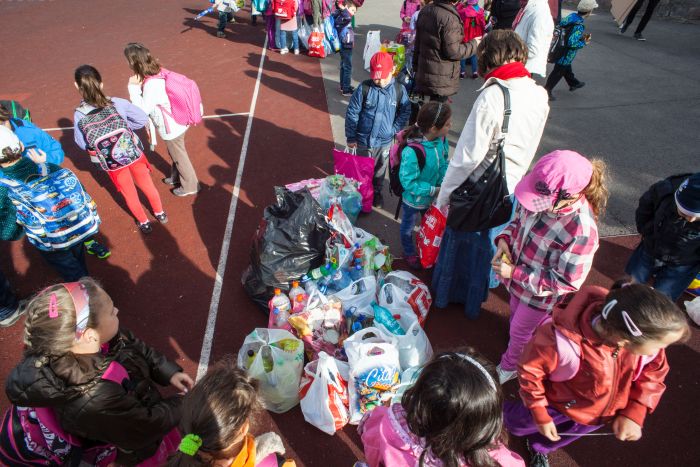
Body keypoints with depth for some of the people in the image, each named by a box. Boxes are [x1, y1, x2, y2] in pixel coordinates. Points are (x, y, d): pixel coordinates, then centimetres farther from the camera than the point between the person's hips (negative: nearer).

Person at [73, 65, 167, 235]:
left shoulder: (79, 116, -17)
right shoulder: (118, 103, -20)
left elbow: (82, 144, -5)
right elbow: (142, 119, -9)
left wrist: (96, 149, 13)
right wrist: (123, 127, 1)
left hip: (112, 162, 0)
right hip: (134, 153, 0)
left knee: (130, 194, 21)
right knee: (147, 185, 24)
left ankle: (144, 223, 40)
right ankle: (160, 214, 43)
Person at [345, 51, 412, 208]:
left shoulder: (399, 90, -10)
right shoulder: (364, 88, -16)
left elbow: (405, 112, 3)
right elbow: (351, 113, -10)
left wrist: (395, 129, -6)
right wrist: (351, 137, -7)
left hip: (385, 141, 2)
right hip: (364, 140, -2)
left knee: (380, 168, 20)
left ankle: (377, 192, 42)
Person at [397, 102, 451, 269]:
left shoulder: (441, 141, -17)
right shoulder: (411, 152, -38)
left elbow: (444, 164, -1)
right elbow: (408, 183, -31)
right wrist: (434, 190, -28)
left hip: (433, 198, 6)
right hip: (414, 199, -6)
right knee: (408, 227, 24)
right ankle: (409, 253, 52)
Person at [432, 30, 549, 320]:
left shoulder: (491, 97, -26)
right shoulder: (540, 95, -5)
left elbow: (469, 155, -24)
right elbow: (529, 146, 6)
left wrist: (445, 192, -14)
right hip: (512, 186, 6)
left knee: (458, 240, 17)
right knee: (488, 244, 23)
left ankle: (444, 295, 39)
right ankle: (474, 300, 43)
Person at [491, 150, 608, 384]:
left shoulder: (581, 230, -38)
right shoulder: (544, 197, -20)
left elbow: (567, 282, -28)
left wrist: (516, 273, -29)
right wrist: (505, 238, -18)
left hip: (541, 296, -5)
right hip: (519, 279, 6)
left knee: (520, 331, 21)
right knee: (516, 315, 31)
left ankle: (509, 367, 55)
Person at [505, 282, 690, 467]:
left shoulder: (643, 334, -31)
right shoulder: (563, 341, -45)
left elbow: (654, 370, -8)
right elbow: (529, 371, -26)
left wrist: (634, 413, -14)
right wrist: (541, 416, -14)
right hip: (560, 404, -4)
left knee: (561, 437, 30)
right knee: (519, 424, 23)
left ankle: (539, 448, 62)